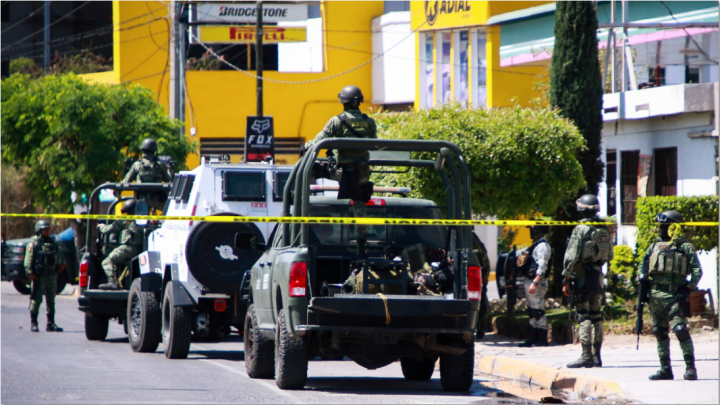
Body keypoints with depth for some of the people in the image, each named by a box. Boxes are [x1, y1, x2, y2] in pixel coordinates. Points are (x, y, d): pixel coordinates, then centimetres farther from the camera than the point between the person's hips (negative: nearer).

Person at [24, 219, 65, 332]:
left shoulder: (52, 242, 16)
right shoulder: (34, 243, -3)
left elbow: (59, 256, 23)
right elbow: (28, 260, -9)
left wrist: (61, 263, 4)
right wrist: (30, 273, -18)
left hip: (52, 275, 6)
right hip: (39, 276, -6)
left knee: (51, 300, 9)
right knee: (36, 300, -5)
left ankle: (51, 324, 14)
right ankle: (33, 323, 0)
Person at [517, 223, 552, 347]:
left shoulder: (543, 246, -13)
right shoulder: (536, 245, 18)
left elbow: (542, 266, -22)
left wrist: (535, 282, -28)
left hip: (537, 282, -11)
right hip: (530, 281, 11)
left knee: (538, 311, -8)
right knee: (532, 312, 13)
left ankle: (542, 339, -6)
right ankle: (533, 338, 17)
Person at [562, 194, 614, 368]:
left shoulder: (581, 229, -12)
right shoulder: (605, 229, 8)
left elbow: (571, 256, -14)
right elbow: (609, 255, 13)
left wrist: (566, 279, -10)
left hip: (583, 276, -7)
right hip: (599, 275, 7)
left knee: (584, 316, -6)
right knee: (596, 315, 11)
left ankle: (586, 355, -11)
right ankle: (596, 355, 13)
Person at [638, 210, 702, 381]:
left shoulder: (685, 247, 0)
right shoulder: (654, 245, 15)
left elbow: (697, 270, -3)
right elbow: (644, 265, 21)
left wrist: (688, 289, -13)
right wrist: (642, 278, 2)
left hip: (674, 295, -6)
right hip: (655, 295, 6)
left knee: (680, 330, -15)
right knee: (660, 332, 7)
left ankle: (690, 367, -11)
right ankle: (665, 369, 13)